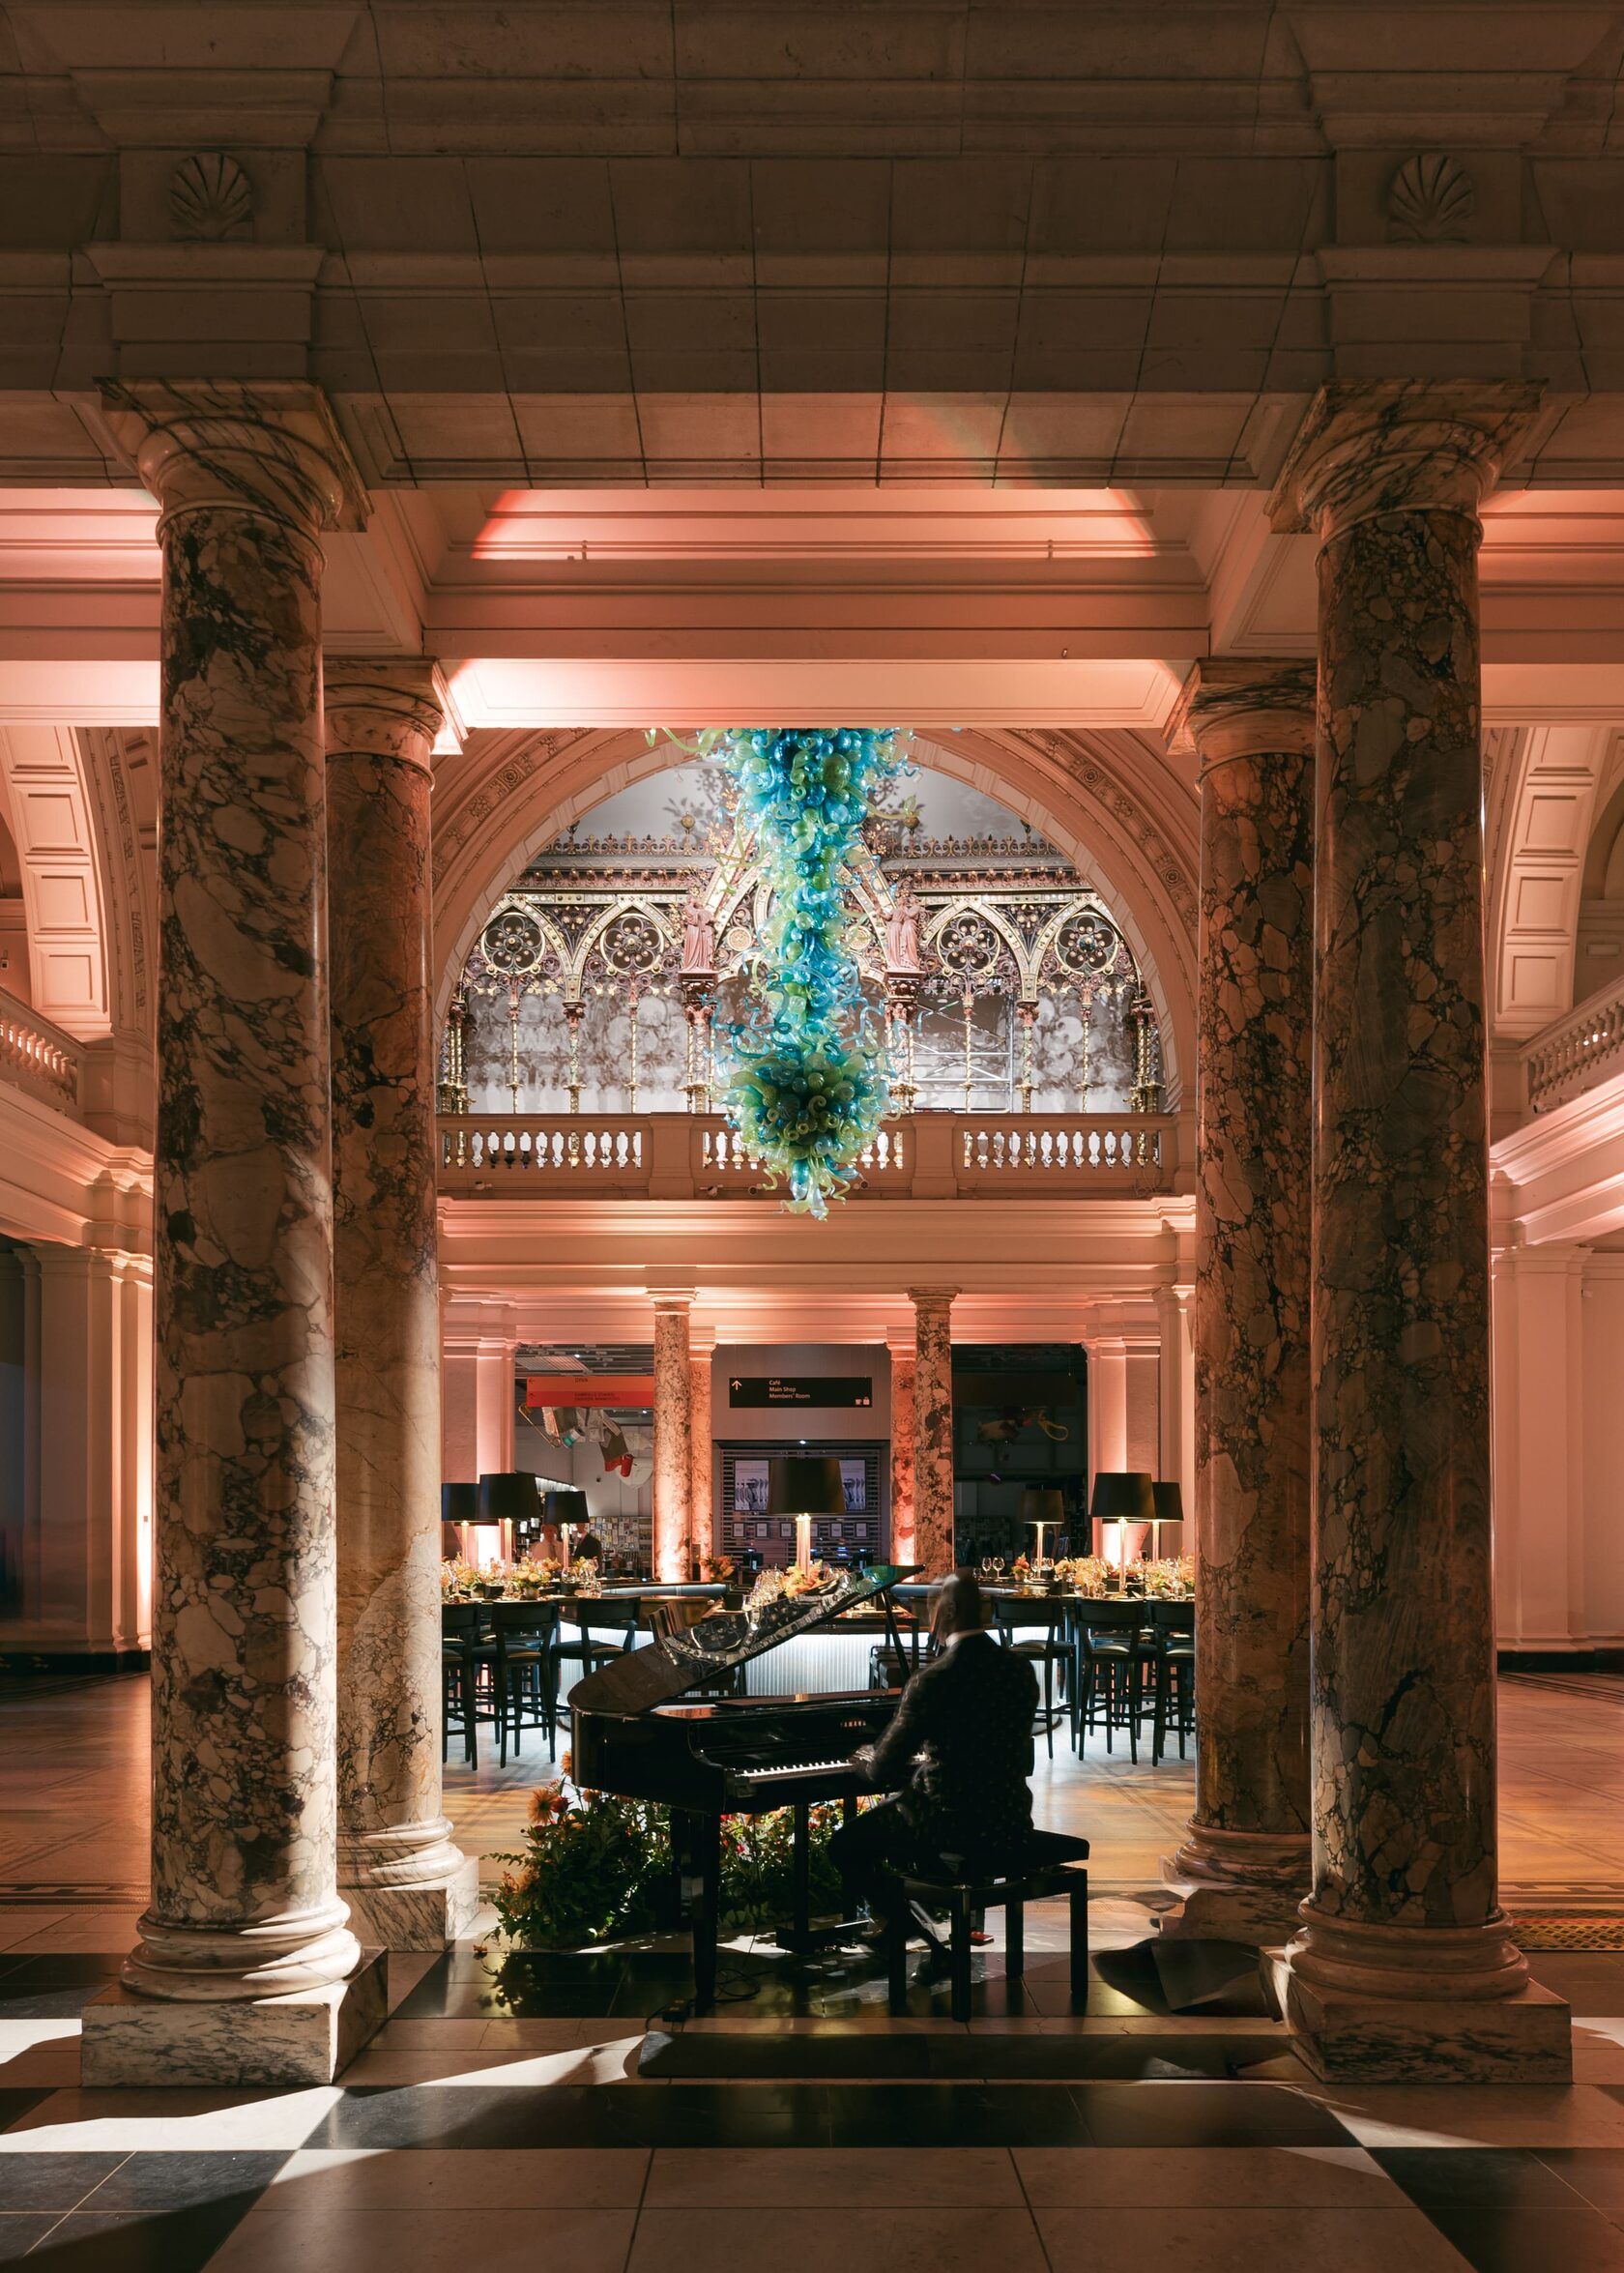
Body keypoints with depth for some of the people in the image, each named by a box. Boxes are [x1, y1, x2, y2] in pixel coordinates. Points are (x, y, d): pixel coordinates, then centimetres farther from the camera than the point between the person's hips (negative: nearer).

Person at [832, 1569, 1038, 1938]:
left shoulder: (933, 1680, -18)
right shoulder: (1020, 1670, 1)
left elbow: (883, 1770, -13)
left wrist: (867, 1757, 13)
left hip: (954, 1831, -7)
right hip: (1011, 1826, 7)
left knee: (844, 1847, 11)